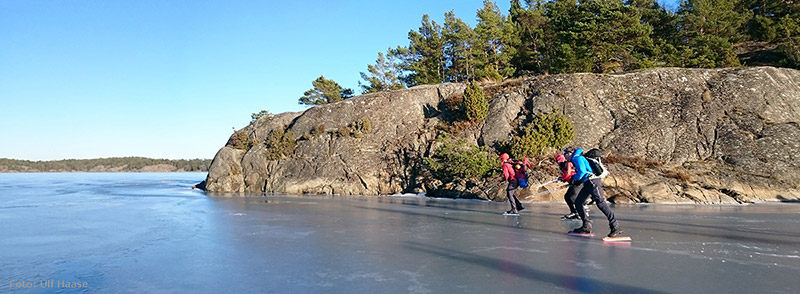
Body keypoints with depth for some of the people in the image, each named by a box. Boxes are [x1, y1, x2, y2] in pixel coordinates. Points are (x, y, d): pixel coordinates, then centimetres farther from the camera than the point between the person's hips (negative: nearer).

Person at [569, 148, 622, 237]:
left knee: (600, 203, -17)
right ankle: (587, 226, 9)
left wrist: (574, 178, -2)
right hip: (588, 183, 10)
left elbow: (582, 172, -16)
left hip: (593, 182, -10)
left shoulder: (577, 158, -5)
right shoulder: (574, 160, 23)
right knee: (578, 202, 8)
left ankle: (615, 226, -19)